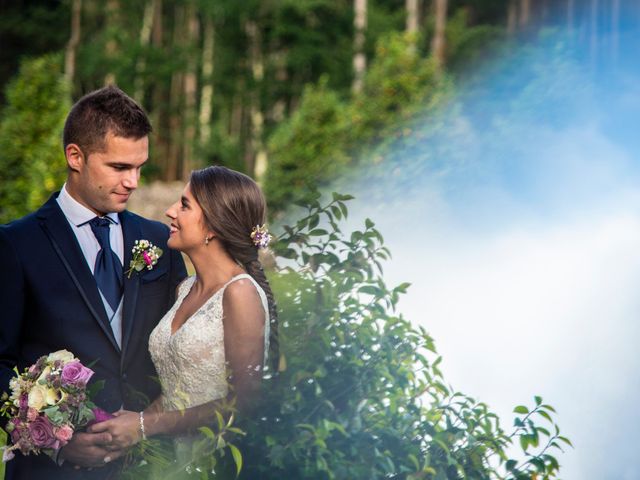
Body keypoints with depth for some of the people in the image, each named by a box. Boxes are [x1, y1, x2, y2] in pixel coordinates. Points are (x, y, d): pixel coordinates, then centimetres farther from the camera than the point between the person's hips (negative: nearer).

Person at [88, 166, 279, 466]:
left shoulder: (240, 292, -16)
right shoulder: (186, 290, 8)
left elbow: (244, 401, -19)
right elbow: (175, 390, 11)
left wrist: (146, 425, -17)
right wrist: (127, 429, -6)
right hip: (179, 458, 7)